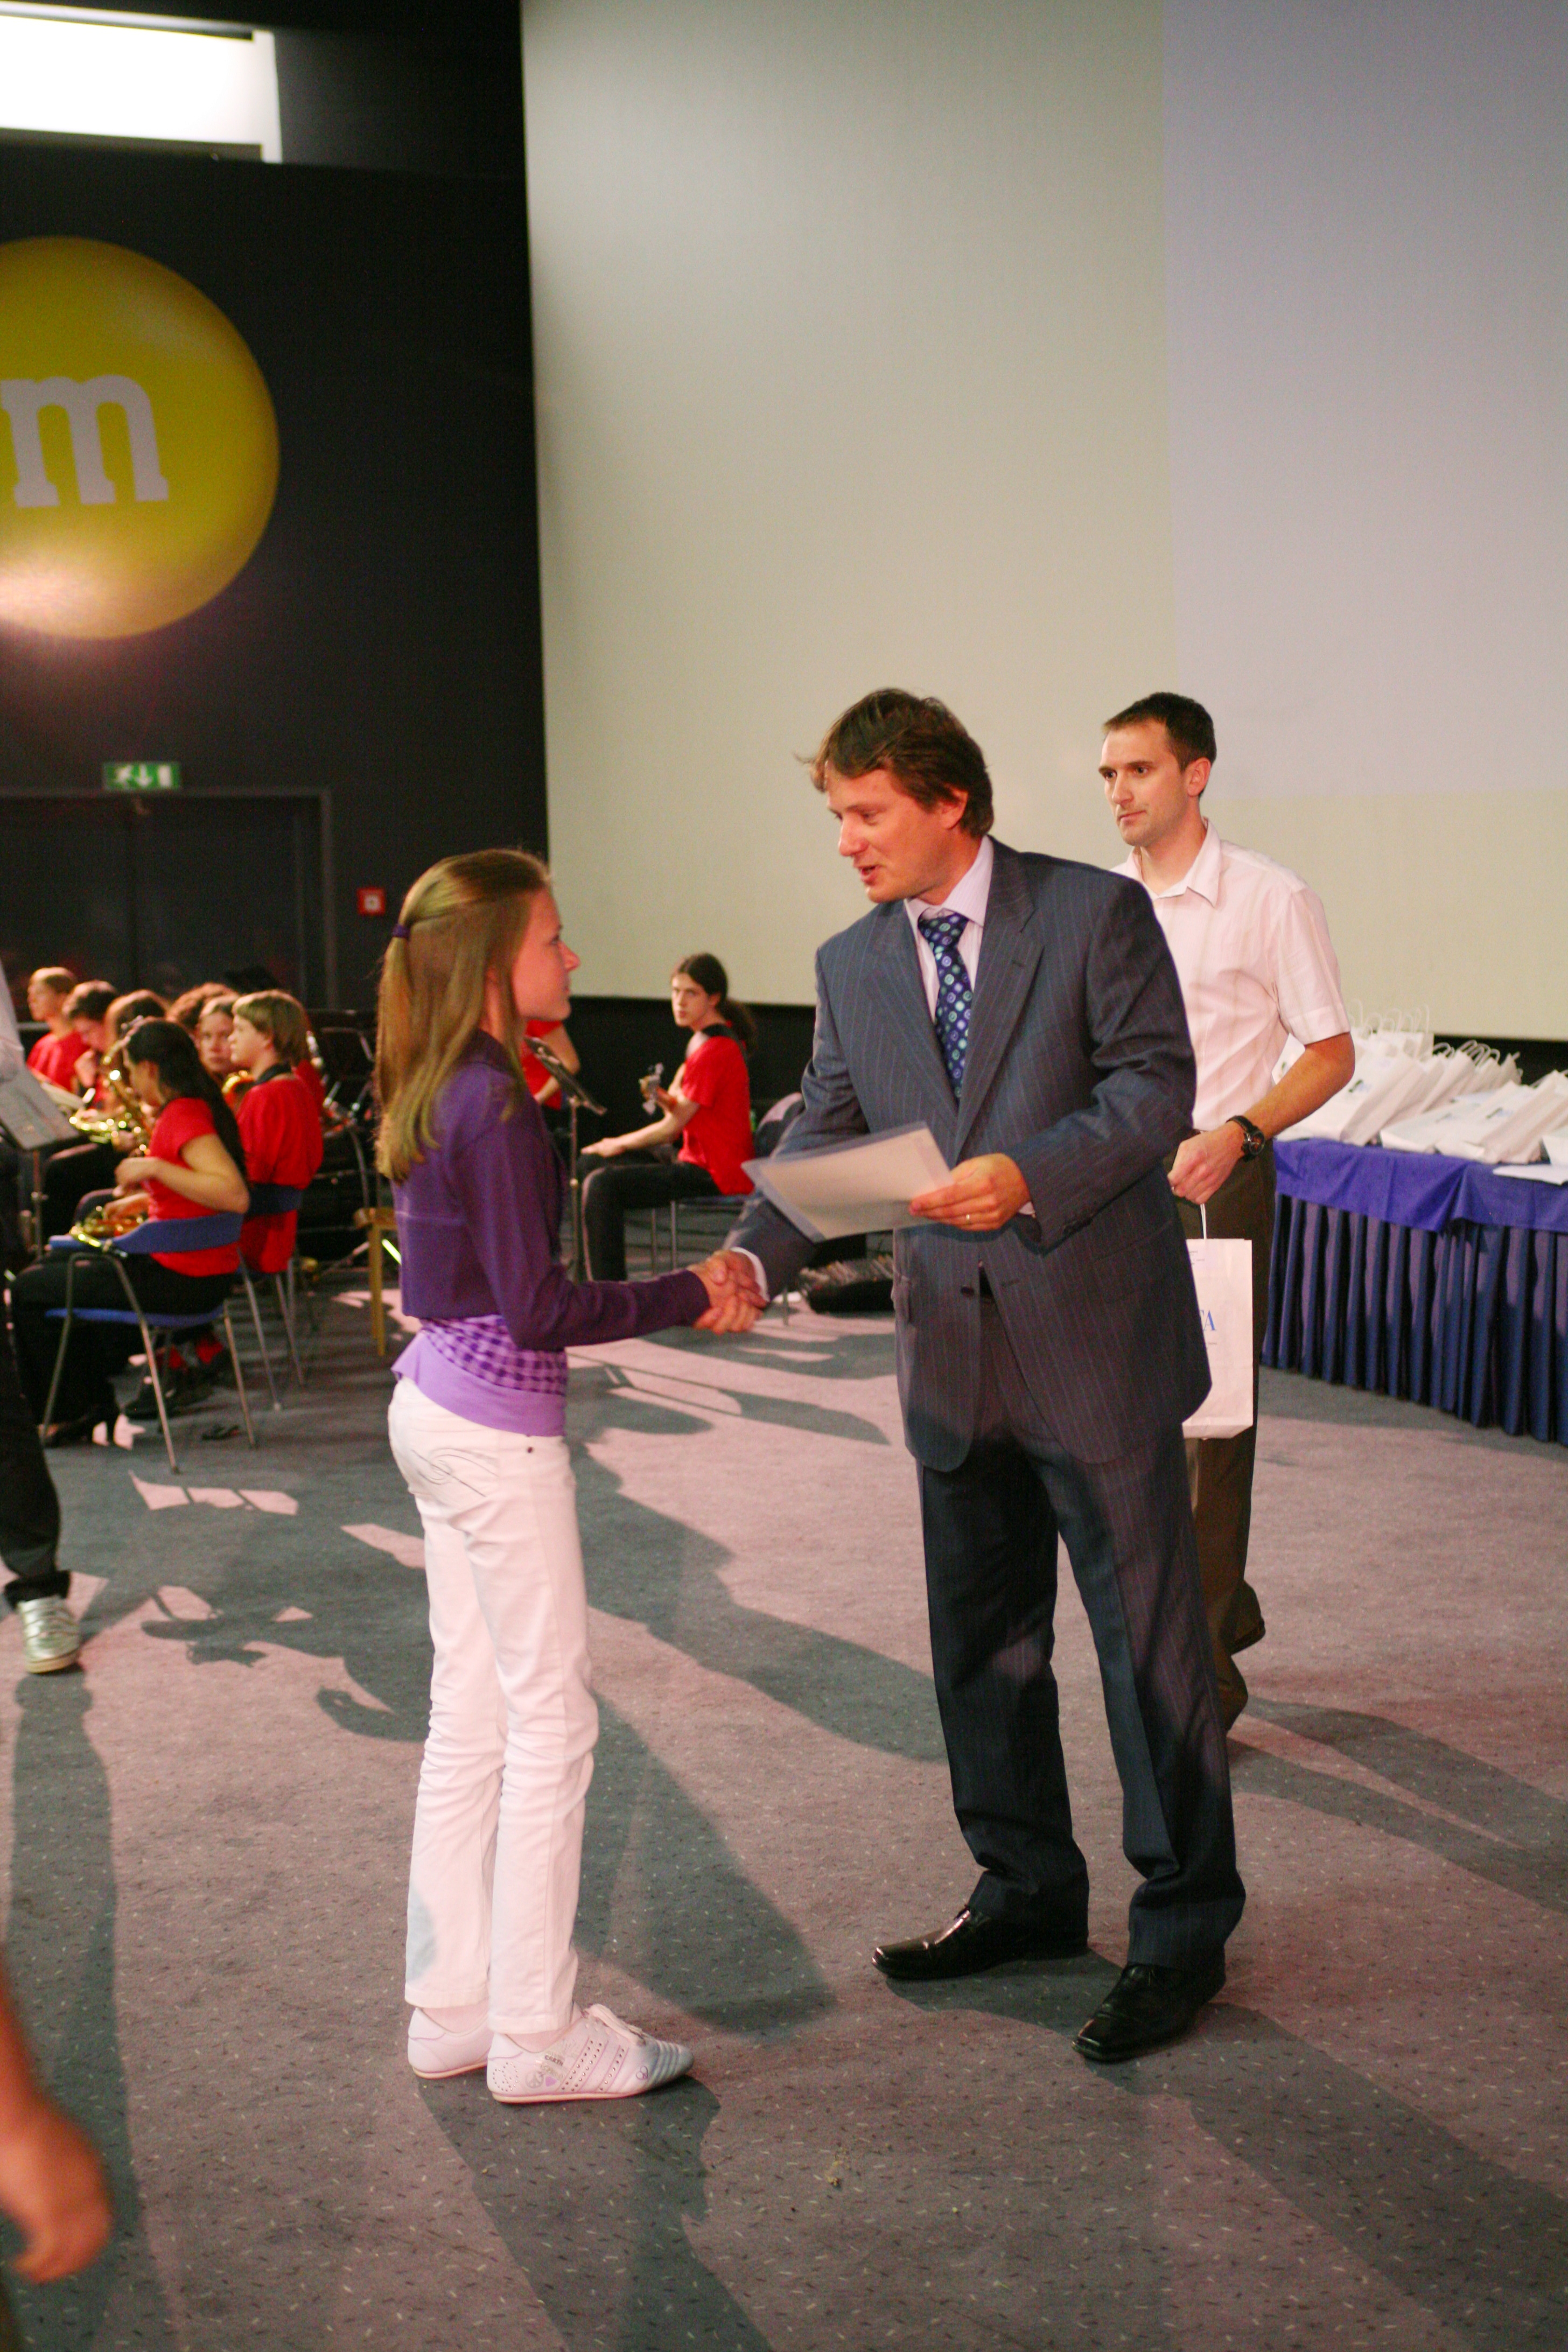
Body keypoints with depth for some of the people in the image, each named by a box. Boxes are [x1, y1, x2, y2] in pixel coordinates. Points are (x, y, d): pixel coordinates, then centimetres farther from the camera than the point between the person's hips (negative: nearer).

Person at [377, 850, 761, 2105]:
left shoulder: (438, 1094, 10)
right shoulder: (495, 1105, -19)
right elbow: (537, 1309, -20)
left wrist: (680, 1289, 10)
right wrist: (687, 1297, -11)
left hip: (440, 1408, 9)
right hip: (497, 1432, -9)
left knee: (471, 1720, 14)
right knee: (551, 1721, 0)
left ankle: (454, 2005, 23)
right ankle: (537, 2033, 8)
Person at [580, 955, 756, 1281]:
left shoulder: (714, 1051, -17)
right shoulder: (707, 1039, 16)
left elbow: (673, 1127, -16)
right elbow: (683, 1110, 16)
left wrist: (619, 1144, -2)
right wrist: (664, 1098, -7)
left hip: (715, 1176, -11)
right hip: (699, 1160, 11)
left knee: (602, 1185, -24)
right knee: (589, 1163, 13)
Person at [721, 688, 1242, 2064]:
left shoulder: (1095, 914, -7)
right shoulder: (852, 966, 9)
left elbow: (1155, 1083, -12)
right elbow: (827, 1138, 6)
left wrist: (1032, 1176, -26)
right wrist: (756, 1256, -11)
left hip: (1095, 1335, -6)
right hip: (957, 1356, 6)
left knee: (1148, 1633, 0)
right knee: (982, 1640, 14)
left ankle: (1185, 1926, 13)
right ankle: (1029, 1893, 31)